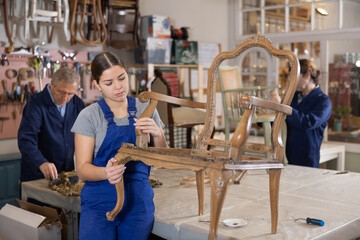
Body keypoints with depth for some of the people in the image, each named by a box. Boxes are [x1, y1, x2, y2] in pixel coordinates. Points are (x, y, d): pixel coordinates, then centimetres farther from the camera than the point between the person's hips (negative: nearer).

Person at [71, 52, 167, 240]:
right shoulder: (89, 116, -4)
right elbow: (82, 169, -7)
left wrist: (157, 135, -14)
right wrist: (106, 173, -29)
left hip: (139, 202, 2)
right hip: (99, 202, -2)